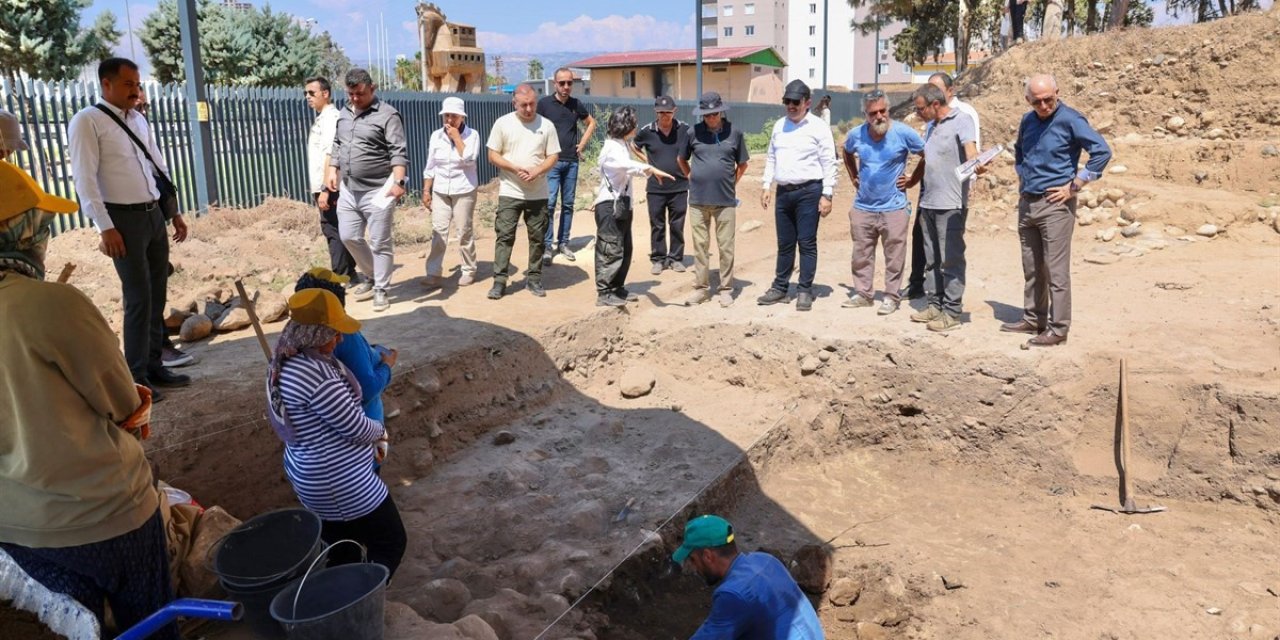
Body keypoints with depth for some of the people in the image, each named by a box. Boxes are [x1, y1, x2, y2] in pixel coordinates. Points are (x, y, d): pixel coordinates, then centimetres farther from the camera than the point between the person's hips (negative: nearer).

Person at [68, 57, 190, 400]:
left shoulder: (139, 120, 12)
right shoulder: (87, 121, -8)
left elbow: (159, 167, 18)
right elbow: (85, 179, -13)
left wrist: (175, 212, 16)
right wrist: (105, 228, -18)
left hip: (154, 214, 7)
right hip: (123, 219, -7)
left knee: (157, 294, 11)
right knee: (139, 298, -5)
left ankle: (154, 366, 22)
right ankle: (136, 376, 7)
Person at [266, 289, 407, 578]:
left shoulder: (287, 361, 2)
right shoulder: (316, 375, -30)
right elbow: (357, 428, -22)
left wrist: (373, 441, 5)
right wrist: (381, 432, 0)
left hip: (313, 473, 10)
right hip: (339, 481, -10)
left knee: (340, 551, 22)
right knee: (390, 544, 4)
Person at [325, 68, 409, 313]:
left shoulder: (387, 115, -10)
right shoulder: (344, 113, 13)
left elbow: (399, 152, -17)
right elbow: (336, 145, 23)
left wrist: (398, 181, -27)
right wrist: (332, 170, 14)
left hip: (377, 191, -7)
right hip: (348, 190, 7)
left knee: (380, 243, 0)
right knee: (349, 237, 11)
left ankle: (380, 289, 11)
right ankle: (370, 276, 32)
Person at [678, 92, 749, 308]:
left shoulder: (734, 132, 1)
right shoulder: (694, 132, 3)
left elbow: (742, 164, 12)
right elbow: (681, 159, 17)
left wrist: (731, 183, 8)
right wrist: (693, 178, 11)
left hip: (725, 200, -1)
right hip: (698, 199, 1)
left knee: (725, 247, 3)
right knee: (700, 245, 7)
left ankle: (725, 289, 12)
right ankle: (701, 287, 17)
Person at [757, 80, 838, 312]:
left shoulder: (818, 127, -5)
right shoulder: (779, 126, 12)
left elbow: (829, 163, -7)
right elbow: (771, 158, 18)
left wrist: (827, 195, -12)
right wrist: (766, 185, 9)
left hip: (808, 191, -5)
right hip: (783, 192, 5)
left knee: (807, 243, -1)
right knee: (784, 243, 12)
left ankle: (805, 290, 6)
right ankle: (779, 287, 20)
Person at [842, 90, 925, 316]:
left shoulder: (903, 133, -12)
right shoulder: (856, 134, -1)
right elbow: (847, 152, 22)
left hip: (894, 207, -4)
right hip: (863, 206, 4)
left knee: (894, 255, 2)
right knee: (861, 253, 11)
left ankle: (891, 296, 12)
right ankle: (862, 293, 23)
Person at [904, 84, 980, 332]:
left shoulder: (961, 121, -7)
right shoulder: (931, 126, 18)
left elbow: (970, 147, -25)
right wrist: (910, 182, 36)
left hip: (951, 204, -9)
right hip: (928, 203, 9)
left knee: (951, 259, -5)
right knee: (931, 259, 13)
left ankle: (952, 312, 0)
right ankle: (935, 305, 22)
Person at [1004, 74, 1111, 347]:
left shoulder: (1070, 119, -10)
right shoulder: (1028, 120, 10)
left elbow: (1102, 151, -16)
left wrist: (1074, 186, -15)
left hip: (1055, 204, -7)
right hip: (1026, 202, 7)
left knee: (1056, 271, -5)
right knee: (1032, 268, 15)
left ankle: (1057, 329, 0)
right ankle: (1033, 319, 26)